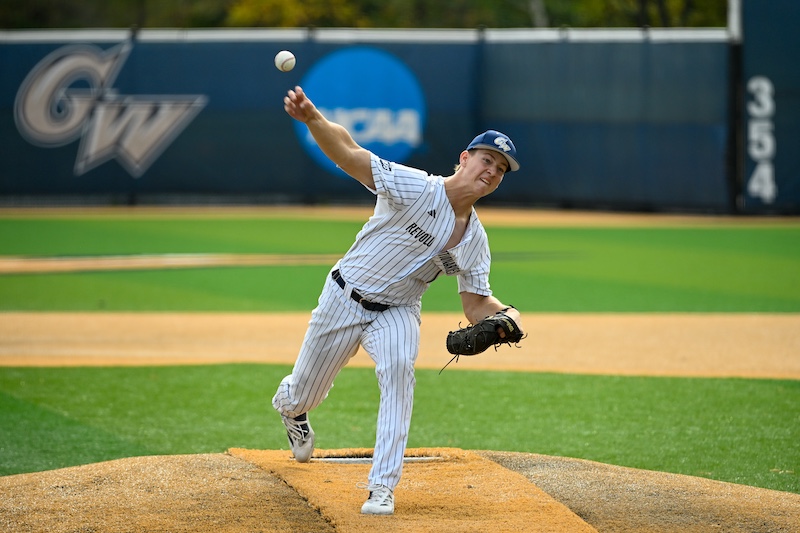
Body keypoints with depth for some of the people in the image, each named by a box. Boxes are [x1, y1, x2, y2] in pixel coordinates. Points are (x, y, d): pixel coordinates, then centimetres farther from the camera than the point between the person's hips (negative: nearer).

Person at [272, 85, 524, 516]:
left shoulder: (476, 241, -4)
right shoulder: (415, 188, -21)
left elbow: (475, 306, 0)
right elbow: (346, 153, -30)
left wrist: (506, 314, -24)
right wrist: (312, 118, -49)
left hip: (397, 314, 2)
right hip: (344, 299, -2)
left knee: (398, 368, -30)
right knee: (302, 396, 11)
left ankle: (382, 488, -27)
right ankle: (289, 407, 54)